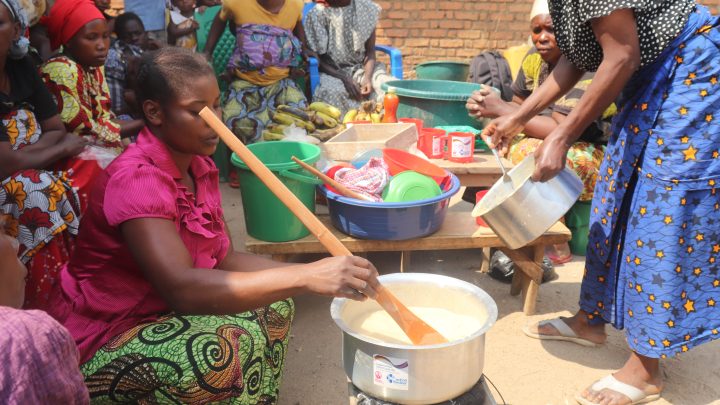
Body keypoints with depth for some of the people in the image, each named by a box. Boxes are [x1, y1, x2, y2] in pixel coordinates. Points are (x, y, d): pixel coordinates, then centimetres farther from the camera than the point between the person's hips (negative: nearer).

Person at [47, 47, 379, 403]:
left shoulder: (199, 166, 0)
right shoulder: (136, 179, -26)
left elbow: (223, 258, -3)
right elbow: (181, 286, -38)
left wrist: (313, 273, -17)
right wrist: (306, 277, -43)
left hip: (161, 311, 8)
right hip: (102, 344, -8)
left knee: (274, 305, -5)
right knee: (234, 346, -28)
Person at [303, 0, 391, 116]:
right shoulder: (318, 14, -8)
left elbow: (370, 50, 4)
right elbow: (317, 59, -6)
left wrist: (367, 77, -15)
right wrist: (344, 78, -21)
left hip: (363, 68, 3)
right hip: (332, 71, -3)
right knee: (334, 93, -36)